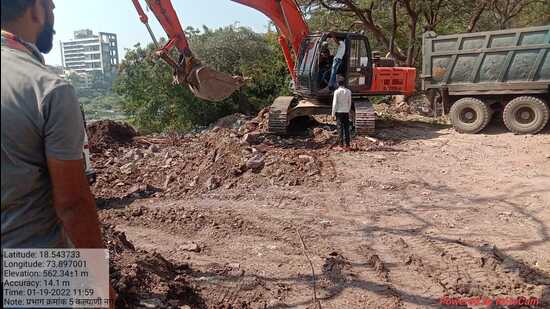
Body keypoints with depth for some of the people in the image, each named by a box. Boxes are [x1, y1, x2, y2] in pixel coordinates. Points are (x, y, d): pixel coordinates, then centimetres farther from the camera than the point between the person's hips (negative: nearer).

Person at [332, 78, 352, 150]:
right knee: (346, 128, 5)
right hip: (346, 112, 3)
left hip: (339, 112, -3)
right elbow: (349, 103, 7)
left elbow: (334, 103, -9)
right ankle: (347, 144, 5)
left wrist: (333, 113, -3)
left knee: (340, 128, 1)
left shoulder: (337, 92, -9)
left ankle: (342, 143, 1)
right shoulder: (348, 91, 2)